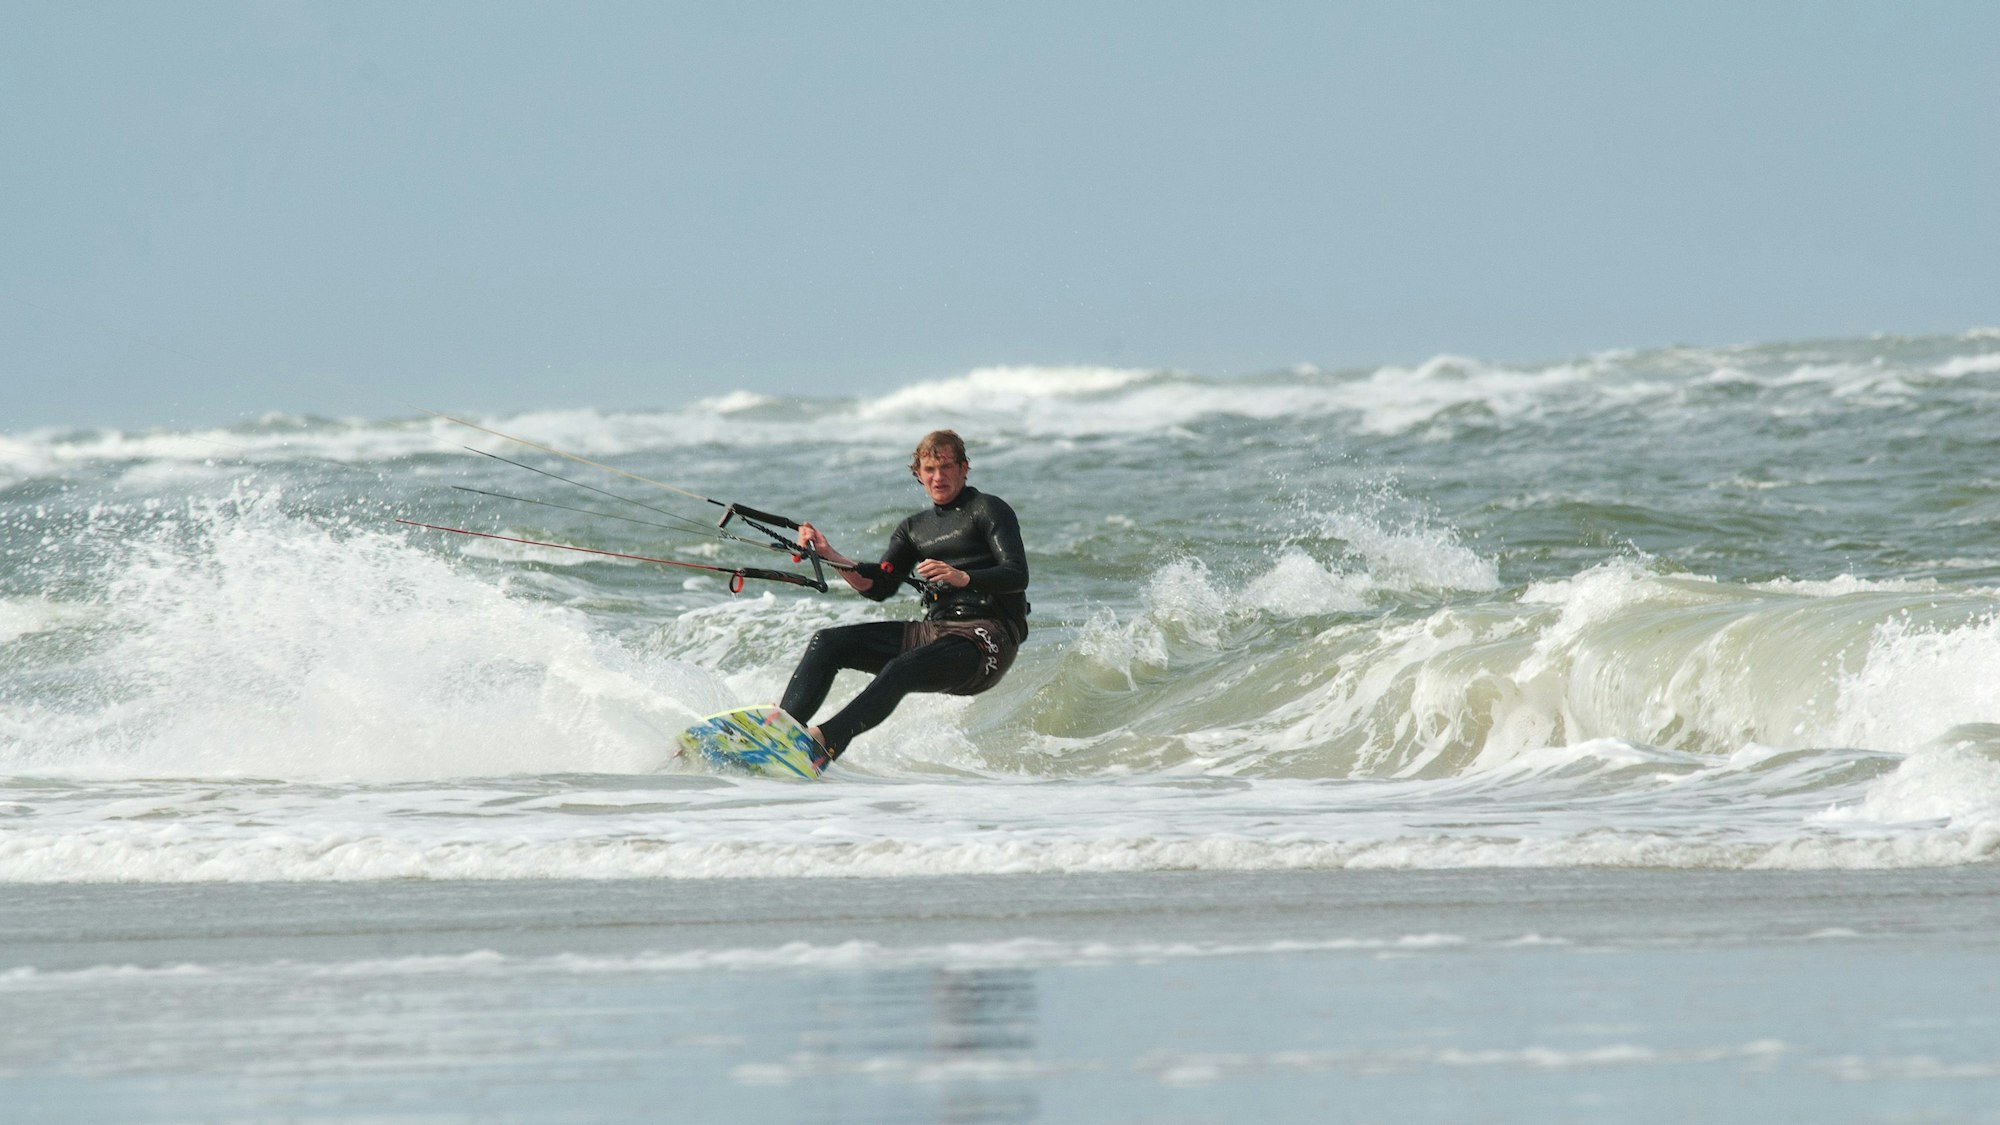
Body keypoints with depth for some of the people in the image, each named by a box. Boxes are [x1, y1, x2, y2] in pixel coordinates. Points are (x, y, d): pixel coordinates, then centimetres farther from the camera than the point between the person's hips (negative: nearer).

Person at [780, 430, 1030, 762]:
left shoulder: (987, 509, 1)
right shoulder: (915, 528, 21)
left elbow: (1017, 575, -12)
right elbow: (879, 587, 12)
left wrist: (962, 578, -29)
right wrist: (830, 556, -2)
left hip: (987, 637, -8)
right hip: (934, 631, 8)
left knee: (899, 671, -34)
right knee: (826, 643, -5)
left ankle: (826, 741, -51)